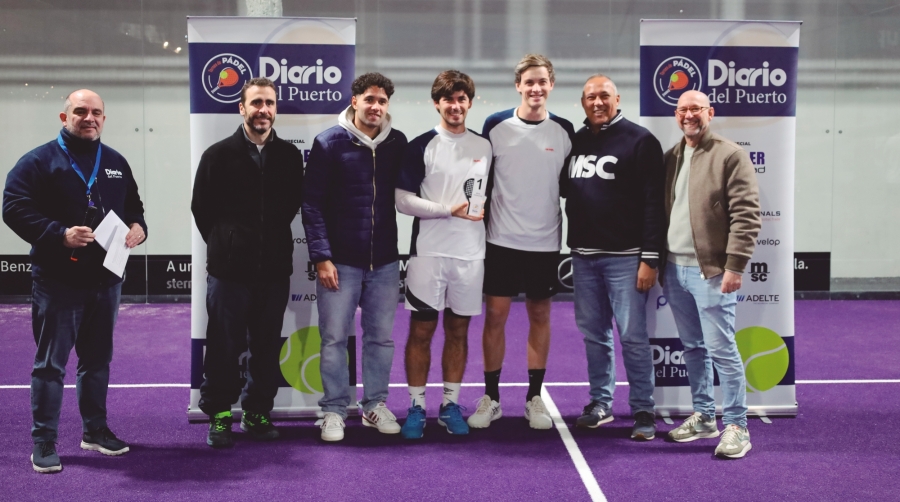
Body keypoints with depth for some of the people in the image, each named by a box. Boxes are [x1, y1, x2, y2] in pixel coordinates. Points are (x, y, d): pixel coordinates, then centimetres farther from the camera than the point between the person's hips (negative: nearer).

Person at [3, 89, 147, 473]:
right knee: (51, 362, 0)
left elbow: (134, 207, 21)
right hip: (58, 280, -5)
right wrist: (60, 234, -24)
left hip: (106, 279, 6)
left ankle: (96, 430, 28)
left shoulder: (116, 163, 13)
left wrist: (138, 227, -2)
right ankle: (44, 441, 8)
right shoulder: (38, 161, -4)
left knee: (98, 359, 15)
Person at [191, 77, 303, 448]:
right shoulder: (219, 155, -2)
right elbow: (201, 207, 5)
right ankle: (219, 416, 15)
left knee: (267, 347, 9)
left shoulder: (290, 156, 6)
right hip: (229, 269, -2)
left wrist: (273, 243, 10)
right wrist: (225, 246, 8)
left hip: (275, 269, 3)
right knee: (224, 347, 3)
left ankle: (258, 413, 22)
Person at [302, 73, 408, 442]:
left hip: (385, 261, 3)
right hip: (340, 261, -3)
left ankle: (375, 405, 25)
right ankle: (334, 410, 16)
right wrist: (321, 256, -12)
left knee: (381, 337, 11)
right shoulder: (329, 143, -4)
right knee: (334, 338, 3)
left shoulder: (398, 143, 5)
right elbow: (312, 204, -6)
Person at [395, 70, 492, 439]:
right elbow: (403, 200, -7)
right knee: (421, 330, 2)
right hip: (429, 252, -3)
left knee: (458, 330, 9)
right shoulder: (421, 147, -2)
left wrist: (483, 209, 2)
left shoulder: (485, 147, 9)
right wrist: (450, 209, -15)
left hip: (471, 253, 3)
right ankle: (416, 408, 12)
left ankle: (451, 405, 20)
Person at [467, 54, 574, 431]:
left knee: (540, 316, 9)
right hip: (502, 240, -1)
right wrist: (478, 226, 1)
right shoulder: (495, 126, -2)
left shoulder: (564, 131, 2)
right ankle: (491, 398, 12)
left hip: (546, 242, 1)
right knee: (495, 316, 1)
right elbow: (481, 180, 3)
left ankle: (534, 398, 18)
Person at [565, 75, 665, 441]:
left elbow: (653, 203, -10)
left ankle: (643, 411, 7)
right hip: (583, 256, 6)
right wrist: (573, 245, 8)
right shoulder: (575, 141, 12)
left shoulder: (640, 141, -6)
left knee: (633, 335, -3)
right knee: (593, 332, 12)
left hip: (624, 257, -6)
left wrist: (650, 258, -14)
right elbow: (566, 189, 24)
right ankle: (600, 403, 24)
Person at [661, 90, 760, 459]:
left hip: (711, 271, -7)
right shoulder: (671, 157, 15)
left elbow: (746, 215, -12)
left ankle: (736, 426, 4)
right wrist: (658, 262, 12)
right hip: (675, 269, 7)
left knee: (721, 350, -5)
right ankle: (703, 417, 25)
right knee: (693, 348, 14)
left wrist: (734, 266, -17)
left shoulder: (731, 155, -6)